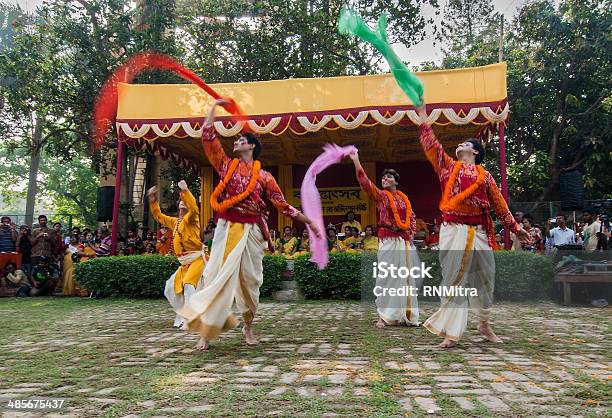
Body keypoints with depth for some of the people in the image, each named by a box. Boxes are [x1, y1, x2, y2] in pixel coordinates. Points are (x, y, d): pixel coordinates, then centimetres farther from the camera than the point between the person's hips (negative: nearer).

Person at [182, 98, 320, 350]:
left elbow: (282, 205, 8)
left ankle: (248, 326, 23)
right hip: (226, 228, 0)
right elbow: (208, 137, 6)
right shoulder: (226, 165, 11)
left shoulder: (264, 176, 7)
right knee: (218, 277, -3)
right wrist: (215, 106, 10)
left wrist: (308, 221, 3)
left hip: (252, 231, 0)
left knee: (249, 280, 5)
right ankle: (206, 331, 3)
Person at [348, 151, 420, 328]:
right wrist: (356, 161, -19)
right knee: (387, 278, -5)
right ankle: (384, 316, 0)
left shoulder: (404, 198, 13)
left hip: (405, 241, 5)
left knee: (406, 278, 7)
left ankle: (406, 315, 17)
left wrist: (412, 233, 7)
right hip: (388, 241, -5)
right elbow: (365, 183, -12)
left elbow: (412, 217, 23)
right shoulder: (380, 195, 1)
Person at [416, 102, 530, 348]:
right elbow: (430, 144, 6)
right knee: (453, 279, -4)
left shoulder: (485, 175, 14)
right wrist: (422, 112, 5)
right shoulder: (447, 166, 12)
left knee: (484, 278, 9)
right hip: (453, 230, -2)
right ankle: (452, 332, 0)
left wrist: (515, 227, 16)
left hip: (479, 232, 2)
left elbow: (498, 203, 17)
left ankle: (484, 324, 28)